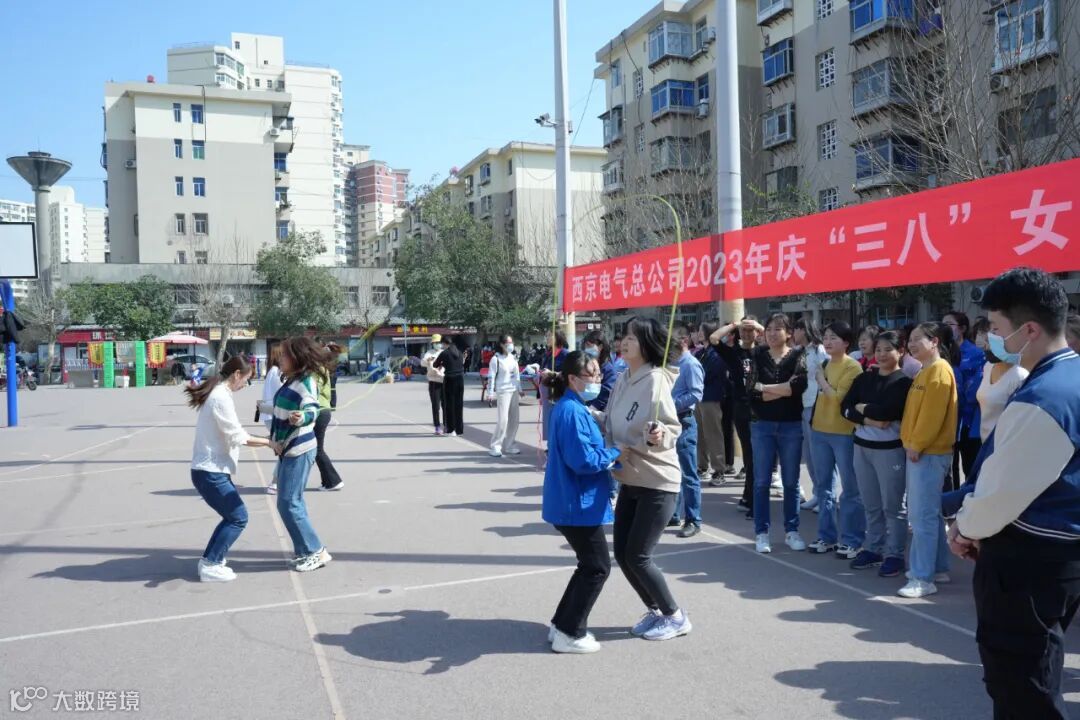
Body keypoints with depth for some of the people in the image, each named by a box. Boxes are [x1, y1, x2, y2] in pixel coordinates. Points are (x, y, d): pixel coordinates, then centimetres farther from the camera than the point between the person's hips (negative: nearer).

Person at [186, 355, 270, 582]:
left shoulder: (216, 394, 12)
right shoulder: (221, 398, -18)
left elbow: (228, 434, 10)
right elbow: (237, 436, -17)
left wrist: (263, 441, 3)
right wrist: (267, 442, -8)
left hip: (211, 469, 10)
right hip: (210, 472, -10)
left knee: (232, 516, 17)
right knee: (238, 517, -3)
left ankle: (209, 559, 21)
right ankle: (210, 566, 2)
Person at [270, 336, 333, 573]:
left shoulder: (306, 381, -17)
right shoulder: (291, 380, 11)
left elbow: (312, 410, -30)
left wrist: (301, 418, -53)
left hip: (299, 450, -10)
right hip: (289, 448, 10)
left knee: (288, 503, -8)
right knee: (294, 502, 14)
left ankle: (316, 551, 0)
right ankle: (305, 550, 23)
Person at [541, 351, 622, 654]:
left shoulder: (572, 408, 12)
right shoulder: (572, 411, -20)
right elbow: (583, 460, -26)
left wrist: (607, 454, 3)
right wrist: (615, 453, -12)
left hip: (574, 502, 10)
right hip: (577, 504, -10)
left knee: (589, 565, 18)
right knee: (598, 567, 1)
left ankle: (563, 624, 25)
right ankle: (569, 634, 9)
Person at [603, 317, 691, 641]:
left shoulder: (655, 381, -20)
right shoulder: (623, 379, 4)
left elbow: (673, 428, -21)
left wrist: (659, 436, -41)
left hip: (658, 482, -8)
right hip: (630, 480, 8)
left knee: (638, 556, -4)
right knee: (622, 553, 10)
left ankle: (676, 617, 17)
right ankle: (655, 610, 31)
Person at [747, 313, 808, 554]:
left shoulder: (798, 357, 0)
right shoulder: (757, 356, 4)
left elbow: (799, 385, -19)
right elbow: (750, 387, -10)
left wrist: (765, 388, -14)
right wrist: (784, 389, -15)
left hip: (791, 425, -1)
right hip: (762, 425, 1)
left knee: (791, 481, 8)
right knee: (761, 481, 4)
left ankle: (791, 531, 20)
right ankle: (761, 532, 12)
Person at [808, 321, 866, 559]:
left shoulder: (853, 367, -10)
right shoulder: (823, 363, 11)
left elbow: (839, 397, -19)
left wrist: (821, 379, -9)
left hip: (844, 433, -7)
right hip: (819, 430, 7)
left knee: (850, 489, 2)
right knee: (825, 486, 13)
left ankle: (852, 540, 9)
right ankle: (827, 536, 23)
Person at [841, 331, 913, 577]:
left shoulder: (903, 382, -7)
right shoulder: (864, 378, 9)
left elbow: (888, 411, -20)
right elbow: (845, 407, 2)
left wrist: (863, 408, -4)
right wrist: (868, 420, -14)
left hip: (890, 449, -5)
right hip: (862, 447, 5)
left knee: (892, 506, 2)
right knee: (871, 506, 13)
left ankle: (894, 555, 10)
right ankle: (873, 549, 24)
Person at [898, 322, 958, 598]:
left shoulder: (939, 370, -13)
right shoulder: (926, 371, 17)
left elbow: (932, 414, -20)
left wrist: (916, 445, -17)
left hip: (929, 453, -10)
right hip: (921, 451, 10)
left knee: (922, 516, -9)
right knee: (930, 513, 15)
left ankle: (923, 578, -5)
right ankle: (938, 568, 25)